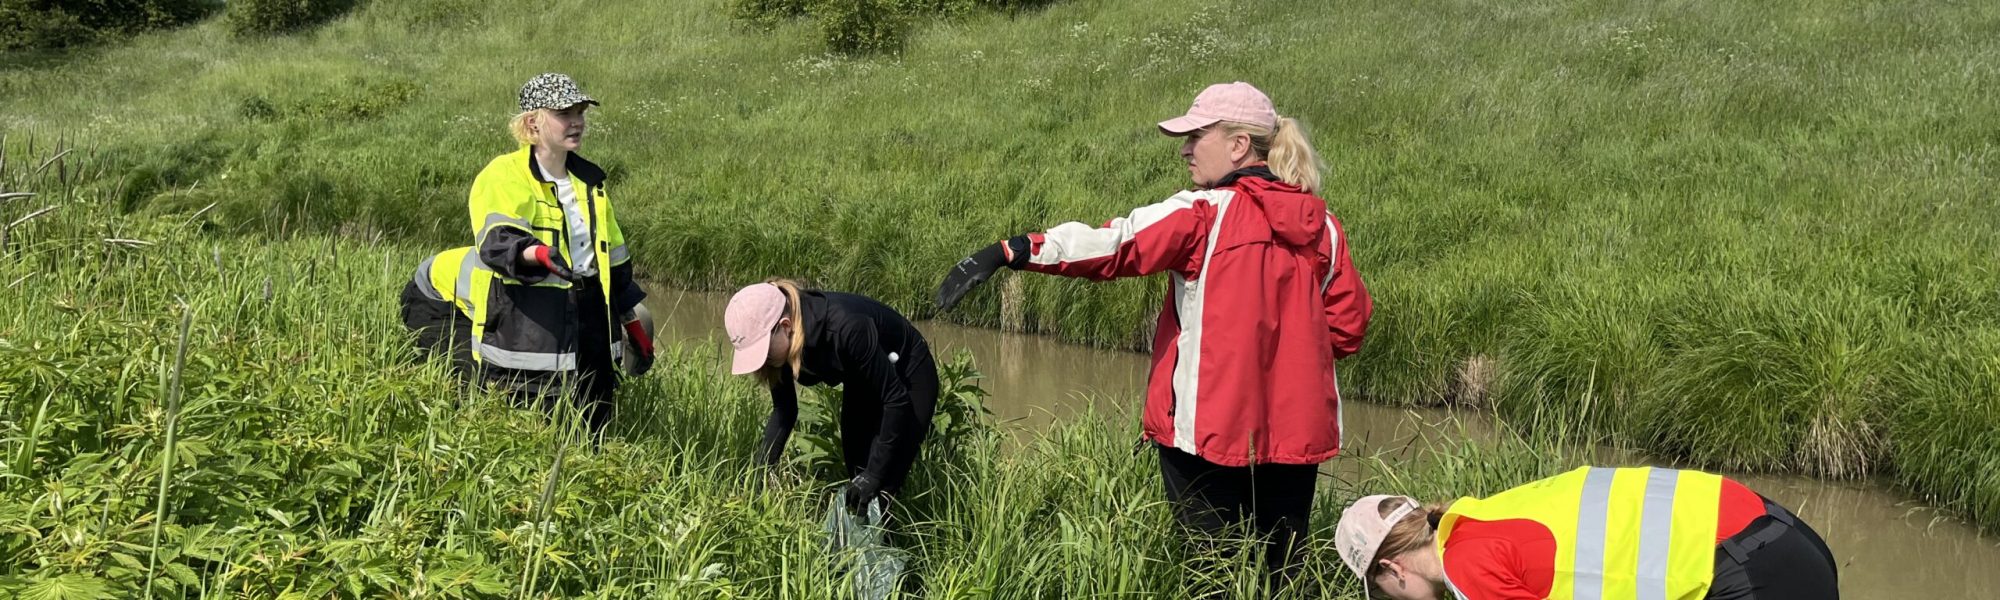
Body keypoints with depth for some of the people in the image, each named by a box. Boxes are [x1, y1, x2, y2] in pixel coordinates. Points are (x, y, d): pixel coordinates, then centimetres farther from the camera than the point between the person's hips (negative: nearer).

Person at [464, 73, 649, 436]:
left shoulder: (589, 179, 16)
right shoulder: (503, 176, -6)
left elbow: (615, 259, 22)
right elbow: (496, 242, -22)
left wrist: (633, 322, 23)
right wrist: (539, 254, -42)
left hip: (591, 331, 6)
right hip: (525, 336, -6)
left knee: (593, 440, 10)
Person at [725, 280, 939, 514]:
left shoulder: (845, 328, -39)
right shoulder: (783, 344, -19)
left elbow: (896, 398, -31)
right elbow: (783, 411, -5)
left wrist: (874, 474, -31)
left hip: (908, 376, -7)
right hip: (863, 381, 7)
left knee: (880, 492, -11)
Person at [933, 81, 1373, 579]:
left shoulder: (1206, 213, -12)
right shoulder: (1321, 224, 4)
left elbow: (1114, 245, -22)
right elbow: (1348, 324, 6)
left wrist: (1011, 252, -25)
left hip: (1212, 427, -5)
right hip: (1298, 432, 5)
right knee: (1282, 570, 14)